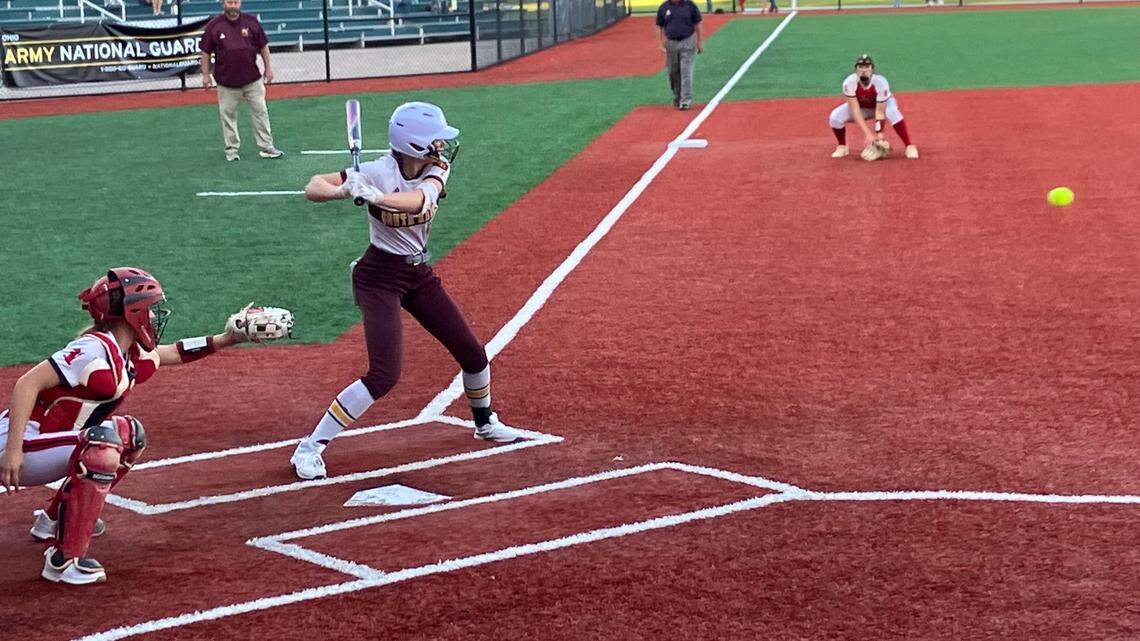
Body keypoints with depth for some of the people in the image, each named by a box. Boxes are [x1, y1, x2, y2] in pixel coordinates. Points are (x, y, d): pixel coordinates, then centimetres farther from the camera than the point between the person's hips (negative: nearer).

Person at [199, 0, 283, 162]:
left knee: (260, 112, 3)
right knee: (228, 115, 5)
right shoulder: (213, 25, -3)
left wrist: (268, 68, 6)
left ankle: (266, 147, 10)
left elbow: (263, 46, 8)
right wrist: (206, 75, 1)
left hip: (252, 80, 1)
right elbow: (206, 52, 2)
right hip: (226, 81, -1)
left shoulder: (251, 22, 0)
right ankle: (232, 149, 16)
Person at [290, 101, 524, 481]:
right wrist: (346, 191, -44)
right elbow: (313, 188, -24)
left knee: (473, 353, 11)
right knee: (384, 375, -19)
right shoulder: (378, 173, -21)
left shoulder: (436, 170, -8)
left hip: (419, 275, 6)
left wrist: (374, 196, -47)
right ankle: (309, 449, -11)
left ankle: (485, 423, 40)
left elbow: (418, 199, -30)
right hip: (379, 277, -6)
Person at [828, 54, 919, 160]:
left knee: (892, 111, -37)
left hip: (883, 103, -2)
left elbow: (880, 112, -33)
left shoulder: (881, 83, -34)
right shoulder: (849, 83, -31)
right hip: (860, 106, 2)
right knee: (834, 117, -23)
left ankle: (909, 147, -26)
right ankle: (842, 147, 5)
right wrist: (868, 133, -41)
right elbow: (855, 110, -33)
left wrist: (879, 134, -44)